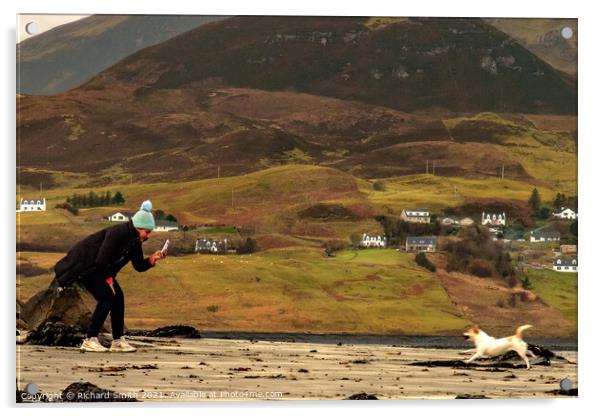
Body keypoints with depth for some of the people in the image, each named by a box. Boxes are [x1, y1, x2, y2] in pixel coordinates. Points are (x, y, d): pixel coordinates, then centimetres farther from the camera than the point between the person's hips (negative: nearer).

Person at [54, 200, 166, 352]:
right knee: (107, 297, -18)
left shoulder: (135, 240, 0)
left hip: (99, 267, 9)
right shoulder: (117, 233, -27)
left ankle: (118, 341, 7)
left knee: (118, 297, 2)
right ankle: (90, 340, -14)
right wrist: (108, 280, -18)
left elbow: (139, 266, 5)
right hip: (83, 264, -9)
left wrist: (152, 259, -12)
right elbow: (101, 260, -28)